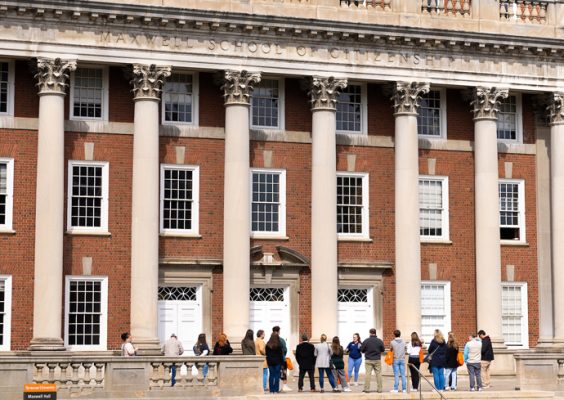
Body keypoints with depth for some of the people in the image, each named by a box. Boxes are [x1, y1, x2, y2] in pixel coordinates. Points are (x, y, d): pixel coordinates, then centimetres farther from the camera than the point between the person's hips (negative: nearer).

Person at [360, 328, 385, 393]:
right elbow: (383, 350, 7)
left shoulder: (366, 341, -9)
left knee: (367, 374, 2)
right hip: (377, 360, 1)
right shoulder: (380, 341, -5)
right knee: (378, 374, 6)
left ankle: (366, 388, 1)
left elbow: (362, 350, 0)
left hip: (368, 360, -1)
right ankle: (379, 389, 7)